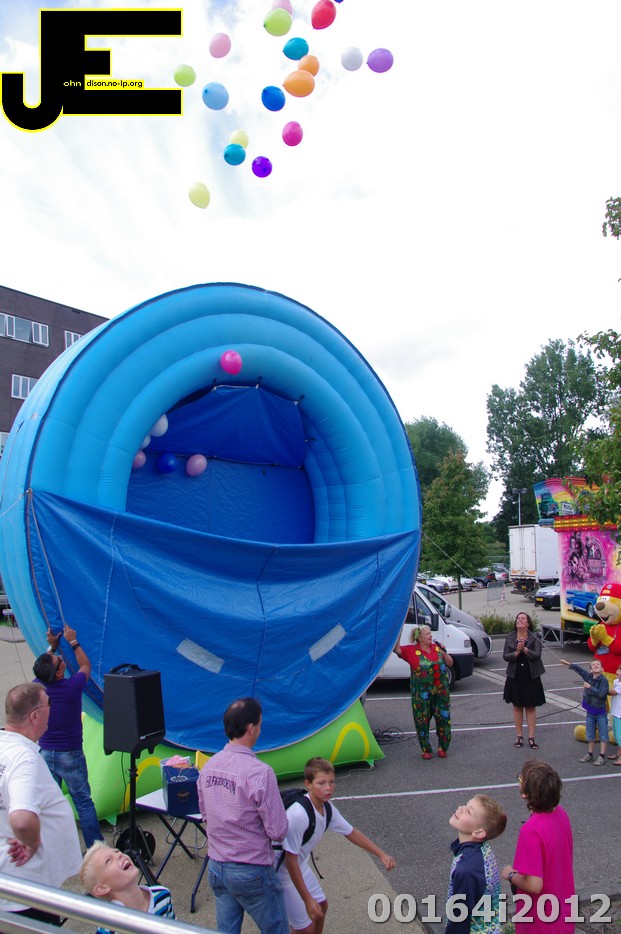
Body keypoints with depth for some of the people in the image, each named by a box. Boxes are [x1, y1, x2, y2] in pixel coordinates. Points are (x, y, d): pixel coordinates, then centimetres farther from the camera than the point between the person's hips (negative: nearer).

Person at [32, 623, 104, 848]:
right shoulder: (72, 687, -19)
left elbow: (43, 669, 17)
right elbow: (86, 665, 3)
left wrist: (52, 647, 13)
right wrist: (73, 642, 7)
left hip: (44, 754, 4)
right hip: (70, 755, -4)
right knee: (83, 801, 6)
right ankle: (95, 847, 12)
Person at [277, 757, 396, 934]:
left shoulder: (327, 808, -9)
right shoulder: (298, 815, -35)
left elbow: (351, 832, 7)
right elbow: (290, 860, -28)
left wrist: (381, 854, 6)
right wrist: (307, 899, -23)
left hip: (301, 866, 9)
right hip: (281, 873, -9)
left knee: (321, 906, 23)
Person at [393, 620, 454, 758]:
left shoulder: (437, 647, 4)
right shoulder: (412, 650, -5)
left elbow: (450, 664, 9)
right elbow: (396, 649, -15)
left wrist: (444, 653, -8)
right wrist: (399, 634, -22)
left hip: (441, 691, 3)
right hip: (421, 693, -3)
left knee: (443, 718, 7)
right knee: (422, 721, 2)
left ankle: (443, 748, 24)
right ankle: (426, 750, 16)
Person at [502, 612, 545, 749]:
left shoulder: (534, 637, -5)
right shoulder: (510, 637, 1)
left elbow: (537, 654, -16)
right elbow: (505, 656, -5)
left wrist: (525, 649, -29)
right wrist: (516, 653, -21)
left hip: (531, 677, -2)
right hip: (515, 677, 2)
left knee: (531, 707, 6)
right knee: (517, 706, 9)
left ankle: (531, 737, 13)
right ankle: (519, 736, 19)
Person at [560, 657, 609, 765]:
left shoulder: (604, 680, -18)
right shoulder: (588, 676, -4)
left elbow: (601, 693, -29)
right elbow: (579, 669, 7)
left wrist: (590, 687, -22)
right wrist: (568, 663, 9)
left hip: (601, 713, -5)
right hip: (590, 712, 5)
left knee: (603, 734, 5)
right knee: (590, 735, 15)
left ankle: (602, 756, 12)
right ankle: (590, 754, 28)